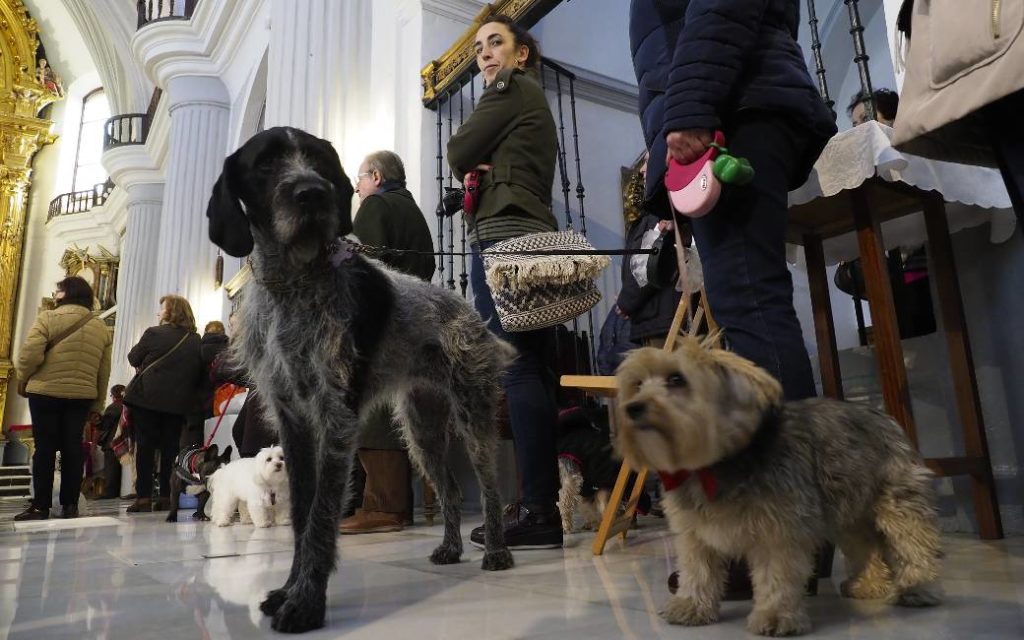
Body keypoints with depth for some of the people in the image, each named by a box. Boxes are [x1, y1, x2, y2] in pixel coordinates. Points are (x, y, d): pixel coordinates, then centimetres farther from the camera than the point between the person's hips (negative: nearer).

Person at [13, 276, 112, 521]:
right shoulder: (101, 328, 8)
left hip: (45, 392, -3)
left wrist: (23, 378, 4)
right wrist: (97, 404, 13)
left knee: (45, 448, 3)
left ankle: (41, 505, 6)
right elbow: (104, 373, 7)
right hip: (82, 396, 4)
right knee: (72, 449, 7)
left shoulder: (48, 318, -7)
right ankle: (70, 505, 9)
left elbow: (30, 355, -16)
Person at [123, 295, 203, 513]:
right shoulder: (196, 341, 4)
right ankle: (166, 497, 9)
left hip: (147, 398, -3)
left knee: (145, 447, 4)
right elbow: (199, 372, 10)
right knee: (170, 449, 8)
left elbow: (133, 358, 3)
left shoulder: (154, 333, -8)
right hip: (178, 402, 3)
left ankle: (144, 498, 3)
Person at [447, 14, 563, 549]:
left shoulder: (509, 88, 4)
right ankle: (548, 500, 6)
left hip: (504, 234, -10)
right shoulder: (534, 99, 32)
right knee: (535, 369, 4)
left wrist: (476, 172, 19)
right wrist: (485, 173, 11)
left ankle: (538, 509, -16)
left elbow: (458, 154, 0)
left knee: (516, 368, -15)